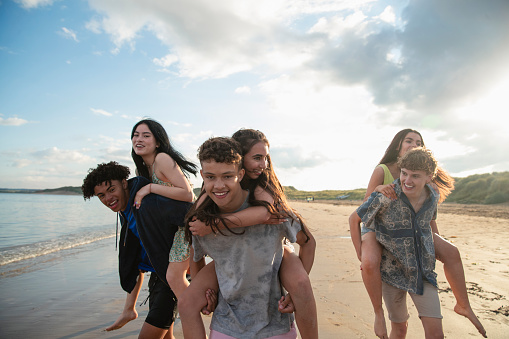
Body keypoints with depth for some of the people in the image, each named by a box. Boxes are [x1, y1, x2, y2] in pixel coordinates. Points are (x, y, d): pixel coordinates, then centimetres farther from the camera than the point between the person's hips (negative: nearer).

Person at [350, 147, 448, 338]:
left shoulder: (433, 197, -6)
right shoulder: (385, 197, -21)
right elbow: (354, 219, -9)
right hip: (393, 271, -3)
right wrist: (360, 255, -6)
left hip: (423, 271, 3)